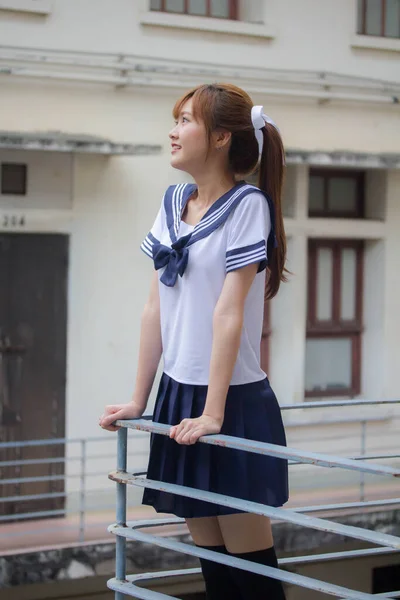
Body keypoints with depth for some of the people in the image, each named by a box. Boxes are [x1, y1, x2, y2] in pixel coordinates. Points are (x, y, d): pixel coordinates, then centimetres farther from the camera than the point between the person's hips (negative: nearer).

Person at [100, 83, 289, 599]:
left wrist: (213, 412, -20)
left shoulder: (247, 204, -10)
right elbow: (156, 307, 10)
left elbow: (229, 311, -17)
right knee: (210, 556, 11)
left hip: (234, 401, -7)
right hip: (178, 393, 7)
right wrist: (138, 401, 10)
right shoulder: (173, 203, 9)